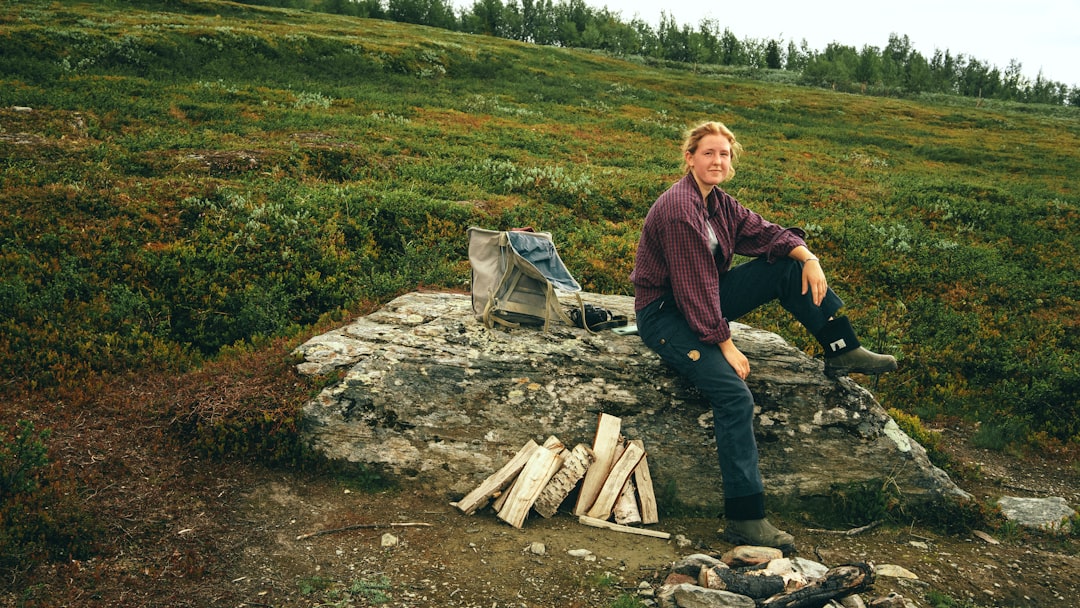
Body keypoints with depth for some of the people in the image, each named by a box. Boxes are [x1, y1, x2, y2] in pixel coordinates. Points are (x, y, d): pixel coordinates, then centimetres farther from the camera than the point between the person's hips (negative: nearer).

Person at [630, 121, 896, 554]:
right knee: (734, 394, -27)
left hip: (704, 301, 9)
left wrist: (808, 257, -11)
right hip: (665, 315, -9)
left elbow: (763, 232, 10)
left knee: (791, 268, 1)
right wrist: (726, 347, -21)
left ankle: (842, 352, 8)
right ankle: (745, 520, -24)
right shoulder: (678, 209, -23)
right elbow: (693, 287, -24)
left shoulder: (717, 201, 6)